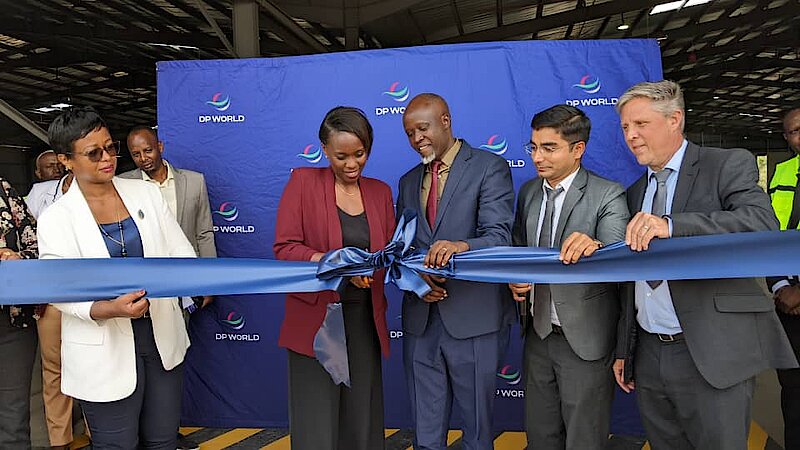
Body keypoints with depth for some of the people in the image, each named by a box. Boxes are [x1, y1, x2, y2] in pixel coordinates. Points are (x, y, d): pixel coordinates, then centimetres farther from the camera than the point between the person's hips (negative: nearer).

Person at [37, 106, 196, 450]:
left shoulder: (145, 193, 2)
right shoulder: (56, 218, -6)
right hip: (105, 349, -3)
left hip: (163, 335, 3)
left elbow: (180, 250, 1)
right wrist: (107, 310, -28)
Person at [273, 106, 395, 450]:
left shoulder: (380, 191, 9)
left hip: (364, 320, 4)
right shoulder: (303, 181, -3)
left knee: (362, 419, 12)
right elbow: (284, 248, -10)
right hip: (315, 319, -3)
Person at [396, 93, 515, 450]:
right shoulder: (409, 182, 15)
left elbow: (499, 236, -15)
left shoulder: (490, 167, -3)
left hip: (473, 317, -5)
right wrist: (414, 277, -9)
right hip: (420, 318, 5)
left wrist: (462, 246, -35)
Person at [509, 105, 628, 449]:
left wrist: (594, 247, -49)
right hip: (537, 334, 6)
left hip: (584, 339, -6)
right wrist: (514, 280, -6)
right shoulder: (528, 192, 6)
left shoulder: (607, 196, -13)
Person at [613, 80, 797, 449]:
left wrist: (671, 225, -33)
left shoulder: (729, 165, -1)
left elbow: (763, 224, -21)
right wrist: (623, 350, 15)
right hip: (649, 355, 6)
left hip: (713, 354, -5)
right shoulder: (634, 192, 15)